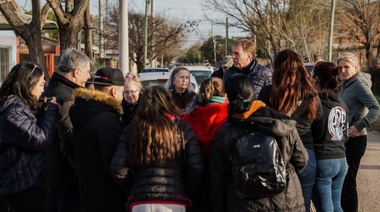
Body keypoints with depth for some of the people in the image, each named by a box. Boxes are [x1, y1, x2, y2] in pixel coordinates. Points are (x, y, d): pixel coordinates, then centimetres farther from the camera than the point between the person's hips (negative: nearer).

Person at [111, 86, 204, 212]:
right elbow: (196, 167, -1)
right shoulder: (183, 129, 7)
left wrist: (133, 190, 13)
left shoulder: (131, 130, 8)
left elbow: (118, 168, -1)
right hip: (174, 200, -1)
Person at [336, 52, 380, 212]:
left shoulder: (359, 85, -14)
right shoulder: (346, 85, 13)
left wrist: (359, 127, -30)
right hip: (344, 138, 9)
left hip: (353, 140, -9)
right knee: (342, 179, 15)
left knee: (347, 181, -4)